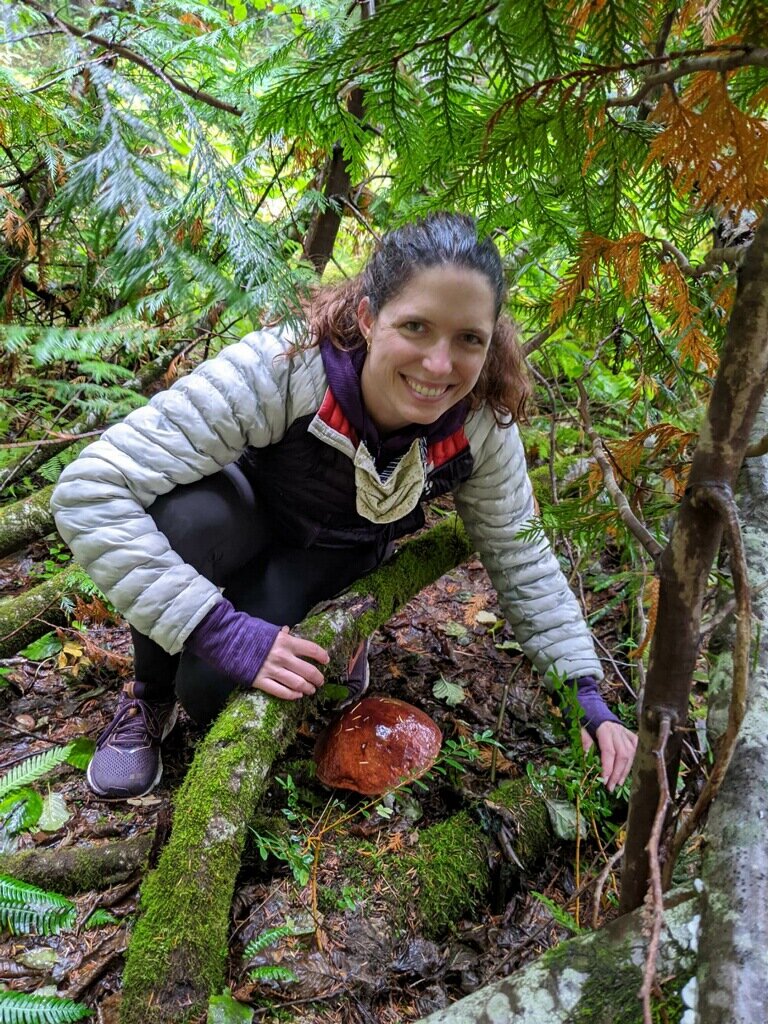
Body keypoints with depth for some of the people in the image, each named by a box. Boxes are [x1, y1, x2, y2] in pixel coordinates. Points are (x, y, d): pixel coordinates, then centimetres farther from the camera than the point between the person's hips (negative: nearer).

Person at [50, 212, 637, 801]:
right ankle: (149, 698, -7)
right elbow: (89, 491, -39)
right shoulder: (279, 370, -37)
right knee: (188, 518, -38)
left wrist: (587, 696, -13)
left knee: (211, 690, -25)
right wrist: (224, 631, -42)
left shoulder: (484, 424, -25)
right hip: (247, 516, -1)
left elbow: (522, 559, -9)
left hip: (333, 564, 2)